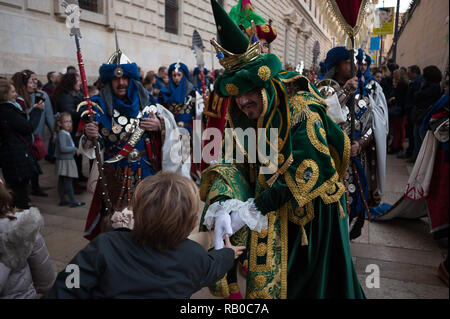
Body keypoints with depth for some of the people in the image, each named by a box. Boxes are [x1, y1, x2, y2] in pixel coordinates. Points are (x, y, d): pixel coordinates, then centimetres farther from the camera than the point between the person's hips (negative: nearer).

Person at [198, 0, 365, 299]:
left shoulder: (301, 112, -21)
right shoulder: (242, 119, -2)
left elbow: (307, 173, -29)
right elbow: (232, 163, -11)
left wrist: (255, 209, -33)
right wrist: (222, 202, -32)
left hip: (312, 217, -4)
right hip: (271, 213, 5)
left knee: (308, 280, 11)